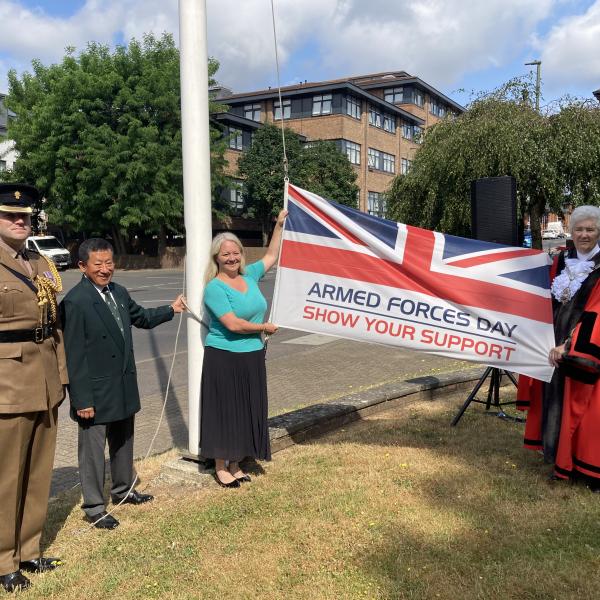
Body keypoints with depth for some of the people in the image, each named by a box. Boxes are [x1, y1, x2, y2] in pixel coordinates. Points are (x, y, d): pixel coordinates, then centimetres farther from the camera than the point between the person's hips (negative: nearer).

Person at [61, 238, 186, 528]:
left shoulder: (119, 292, 2)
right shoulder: (75, 301, -20)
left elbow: (140, 317, 23)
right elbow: (74, 355, -19)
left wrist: (171, 310, 23)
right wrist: (82, 399, -19)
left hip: (124, 385, 8)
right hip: (96, 390, -8)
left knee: (123, 440, 22)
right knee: (93, 448, 7)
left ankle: (123, 489, 41)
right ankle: (94, 506, 23)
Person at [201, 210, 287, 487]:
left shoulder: (248, 275, 6)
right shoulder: (215, 287, -14)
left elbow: (271, 256, 22)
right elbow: (233, 324, -22)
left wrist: (279, 225, 18)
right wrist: (265, 327, -10)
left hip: (253, 357, 7)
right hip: (224, 359, -7)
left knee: (248, 411, 13)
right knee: (225, 412, 3)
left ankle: (235, 464, 27)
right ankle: (221, 467, 18)